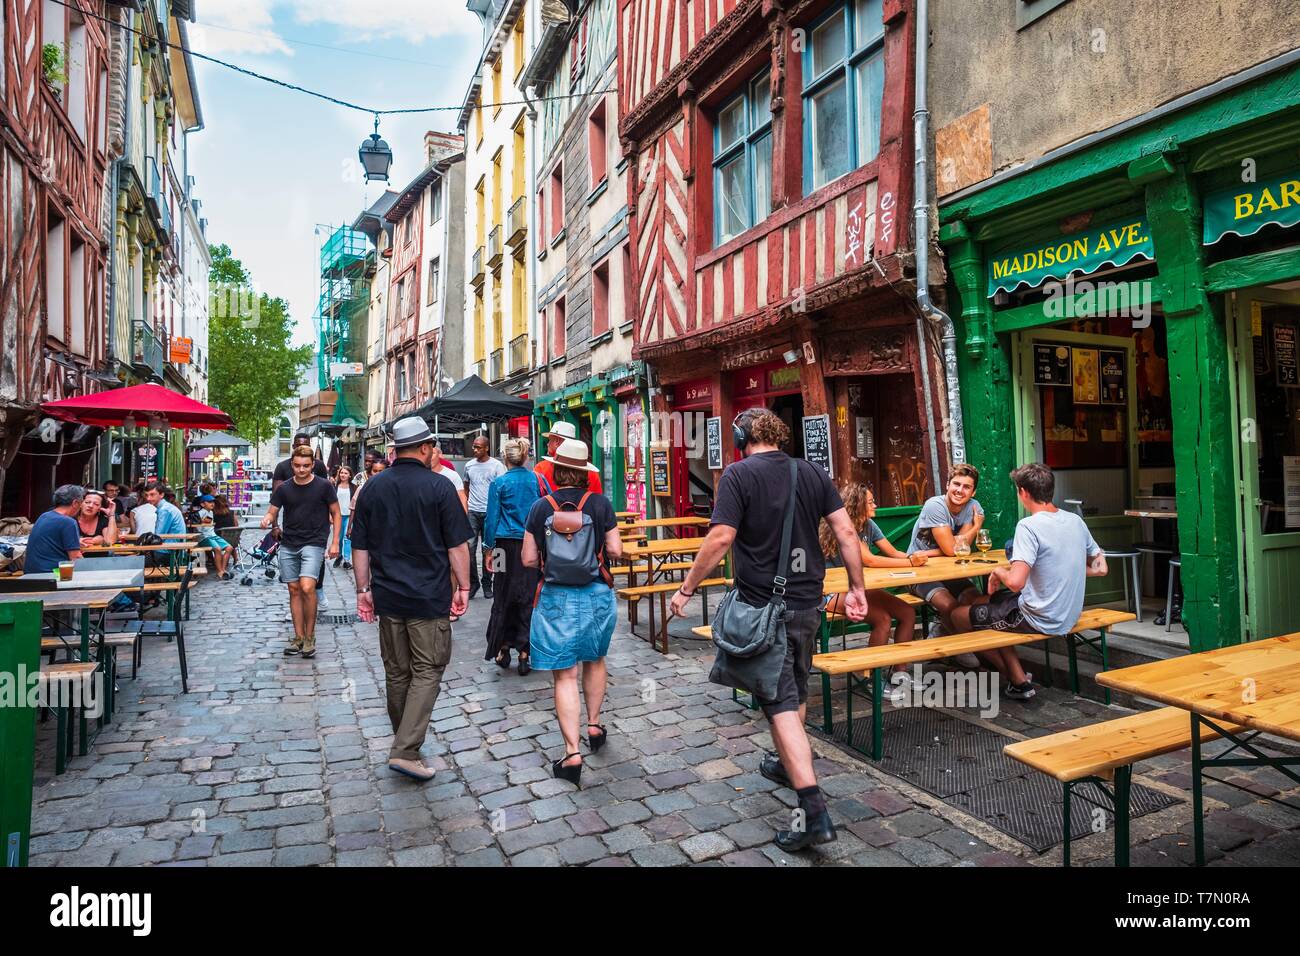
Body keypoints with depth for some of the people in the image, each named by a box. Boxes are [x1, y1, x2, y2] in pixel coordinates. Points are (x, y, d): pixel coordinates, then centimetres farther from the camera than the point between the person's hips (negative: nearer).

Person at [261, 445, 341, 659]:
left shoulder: (324, 486, -3)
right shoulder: (284, 489, 6)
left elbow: (336, 514, 2)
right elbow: (272, 512, 9)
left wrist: (335, 542, -4)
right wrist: (267, 519, -16)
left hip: (313, 543, -4)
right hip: (288, 545, 4)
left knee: (307, 587, -18)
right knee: (294, 590, 8)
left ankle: (310, 636, -2)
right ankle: (299, 637, 18)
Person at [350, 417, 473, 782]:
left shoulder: (372, 487, 5)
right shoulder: (439, 488, -10)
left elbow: (360, 546, 8)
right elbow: (457, 546, -9)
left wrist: (363, 589, 14)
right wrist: (463, 587, 1)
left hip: (388, 596, 5)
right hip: (430, 597, -5)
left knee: (396, 671, 16)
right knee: (427, 671, 3)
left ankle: (405, 741, 32)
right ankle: (406, 751, -3)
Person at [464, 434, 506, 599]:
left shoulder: (496, 465, -2)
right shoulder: (469, 465, 9)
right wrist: (465, 505, 11)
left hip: (490, 512, -3)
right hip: (472, 512, 3)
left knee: (487, 549, 6)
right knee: (469, 547, -2)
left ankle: (487, 583, 17)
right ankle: (472, 582, 11)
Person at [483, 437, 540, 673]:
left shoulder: (499, 483, -4)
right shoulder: (537, 480, 1)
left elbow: (492, 518, -2)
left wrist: (488, 550, 4)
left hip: (508, 545, -1)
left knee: (503, 598, 11)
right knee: (529, 597, 6)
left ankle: (503, 649, 18)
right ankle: (524, 653, 8)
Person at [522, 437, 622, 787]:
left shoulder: (541, 507, -6)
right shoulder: (600, 503, -6)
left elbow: (528, 559, -4)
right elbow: (616, 551, -7)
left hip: (556, 598, -1)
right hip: (597, 594, 2)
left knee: (565, 675, 3)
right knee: (595, 659, 25)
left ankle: (572, 752, 0)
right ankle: (594, 725, 36)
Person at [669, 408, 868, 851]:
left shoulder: (739, 474, -11)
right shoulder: (812, 472, 4)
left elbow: (721, 538, -19)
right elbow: (846, 532, 0)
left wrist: (686, 589, -10)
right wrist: (857, 588, 8)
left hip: (763, 606, -6)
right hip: (808, 604, 6)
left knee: (781, 704, -1)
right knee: (796, 691, 23)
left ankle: (814, 811, -5)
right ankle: (785, 763, 44)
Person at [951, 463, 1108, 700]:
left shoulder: (1029, 526, -24)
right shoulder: (1075, 520, 0)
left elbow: (1016, 581, -33)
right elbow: (1100, 568, 11)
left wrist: (998, 572, -12)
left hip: (1040, 621, -8)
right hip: (1070, 616, 8)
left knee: (959, 616, 8)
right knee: (986, 602, 25)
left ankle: (1019, 681, 16)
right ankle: (1015, 674, 21)